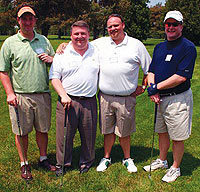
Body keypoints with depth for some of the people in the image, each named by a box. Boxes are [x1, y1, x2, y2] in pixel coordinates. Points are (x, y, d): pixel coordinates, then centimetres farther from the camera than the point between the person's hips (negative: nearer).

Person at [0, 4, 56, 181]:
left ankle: (43, 159, 32)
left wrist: (51, 59, -3)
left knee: (43, 129, 13)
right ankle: (24, 164, 24)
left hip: (43, 95, 3)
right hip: (20, 96, -2)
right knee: (21, 132, 7)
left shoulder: (44, 40, 10)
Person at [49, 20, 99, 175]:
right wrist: (63, 95, -12)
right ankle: (62, 163, 25)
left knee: (89, 135, 10)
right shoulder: (62, 53, 3)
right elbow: (54, 77, 1)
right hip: (68, 100, -1)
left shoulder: (96, 51, 8)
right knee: (65, 134, 5)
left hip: (90, 102, 2)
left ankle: (86, 162, 31)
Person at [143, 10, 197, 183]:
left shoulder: (188, 47, -13)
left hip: (178, 99, -7)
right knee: (162, 132, 20)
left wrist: (156, 87, -16)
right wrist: (152, 90, -9)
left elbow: (181, 77, -21)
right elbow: (151, 71, 10)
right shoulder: (159, 47, 12)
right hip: (161, 99, 7)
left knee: (177, 137, 6)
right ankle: (162, 161, 39)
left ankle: (175, 168, 24)